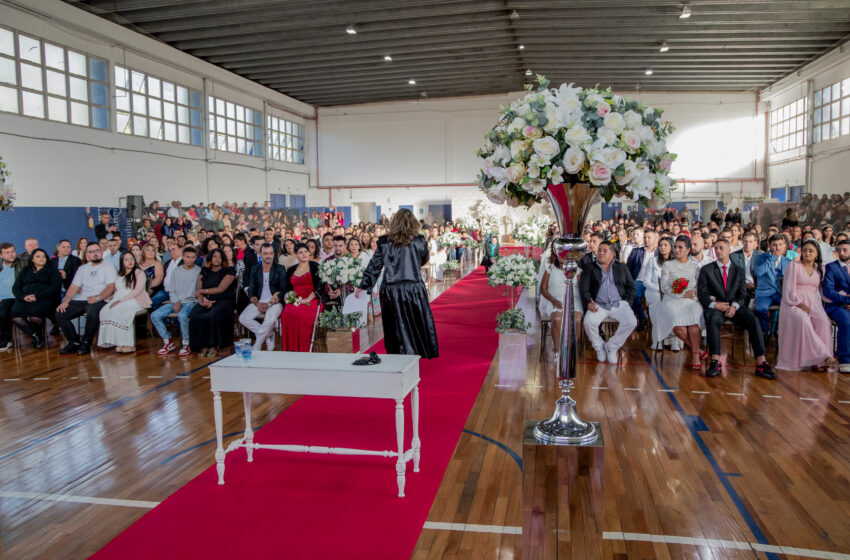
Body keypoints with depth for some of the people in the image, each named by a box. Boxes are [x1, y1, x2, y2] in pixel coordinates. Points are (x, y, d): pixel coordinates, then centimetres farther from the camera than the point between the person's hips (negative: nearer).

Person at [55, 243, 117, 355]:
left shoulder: (108, 267, 6)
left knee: (92, 313, -37)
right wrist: (66, 301, -2)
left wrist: (97, 298, -22)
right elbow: (74, 287, 16)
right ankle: (74, 342, -1)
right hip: (80, 300, 6)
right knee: (60, 314, -13)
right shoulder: (82, 269, 23)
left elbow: (111, 286, -7)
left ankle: (86, 343, -16)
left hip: (100, 300, -6)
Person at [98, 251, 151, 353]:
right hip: (119, 301, 6)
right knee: (104, 311, -25)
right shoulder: (120, 275, 25)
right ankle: (119, 342, -27)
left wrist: (121, 300, -17)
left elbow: (137, 291, -9)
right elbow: (116, 291, 22)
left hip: (136, 300, -6)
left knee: (118, 310, -34)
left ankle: (128, 344, -33)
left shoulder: (139, 272, 4)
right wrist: (114, 299, -1)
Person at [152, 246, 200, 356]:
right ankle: (168, 342, 0)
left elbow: (199, 290, -5)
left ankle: (186, 344, -19)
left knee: (182, 316, -36)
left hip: (190, 301, -5)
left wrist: (181, 302, -12)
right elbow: (171, 289, 12)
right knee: (154, 315, -10)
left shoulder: (199, 271, -1)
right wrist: (176, 302, -6)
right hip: (175, 301, 6)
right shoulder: (176, 270, 13)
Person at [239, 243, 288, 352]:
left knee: (270, 318, -35)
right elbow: (251, 291, 10)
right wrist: (257, 304, -11)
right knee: (243, 318, -20)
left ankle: (257, 346, -15)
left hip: (275, 302, -4)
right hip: (259, 302, 4)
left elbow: (284, 290, -3)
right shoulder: (255, 270, 13)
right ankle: (269, 335, -4)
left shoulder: (280, 269, 3)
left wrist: (269, 304, -15)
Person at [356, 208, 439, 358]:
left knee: (396, 325, 9)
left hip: (390, 290, 1)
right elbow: (425, 259, 14)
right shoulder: (419, 241, -3)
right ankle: (421, 352, 20)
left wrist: (363, 286, 10)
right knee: (417, 322, 13)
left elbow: (374, 265, 3)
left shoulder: (384, 242, -1)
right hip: (413, 288, -1)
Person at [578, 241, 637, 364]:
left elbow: (631, 286, 16)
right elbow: (584, 289, 2)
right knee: (588, 322, -31)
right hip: (599, 305, -1)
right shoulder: (589, 269, 12)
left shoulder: (622, 267, 18)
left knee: (631, 322, -27)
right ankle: (599, 347, -1)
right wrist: (588, 303, -16)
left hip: (619, 304, 2)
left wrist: (627, 302, 0)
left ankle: (612, 347, -4)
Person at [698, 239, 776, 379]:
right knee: (712, 319, -37)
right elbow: (702, 294, 2)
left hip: (735, 307, 2)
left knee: (753, 319, -28)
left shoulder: (739, 271, 18)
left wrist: (734, 306, -14)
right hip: (715, 307, -2)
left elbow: (742, 294, 8)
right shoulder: (706, 270, 11)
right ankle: (716, 362, -39)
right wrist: (714, 304, -18)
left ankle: (761, 363, -30)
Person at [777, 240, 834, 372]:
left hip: (813, 303, 4)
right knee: (803, 320, -35)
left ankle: (818, 361, -27)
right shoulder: (794, 266, 3)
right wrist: (801, 305, -16)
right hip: (794, 303, -4)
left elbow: (818, 290, 18)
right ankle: (820, 356, -30)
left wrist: (811, 307, -2)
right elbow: (789, 292, -5)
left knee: (823, 321, -28)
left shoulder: (819, 269, 19)